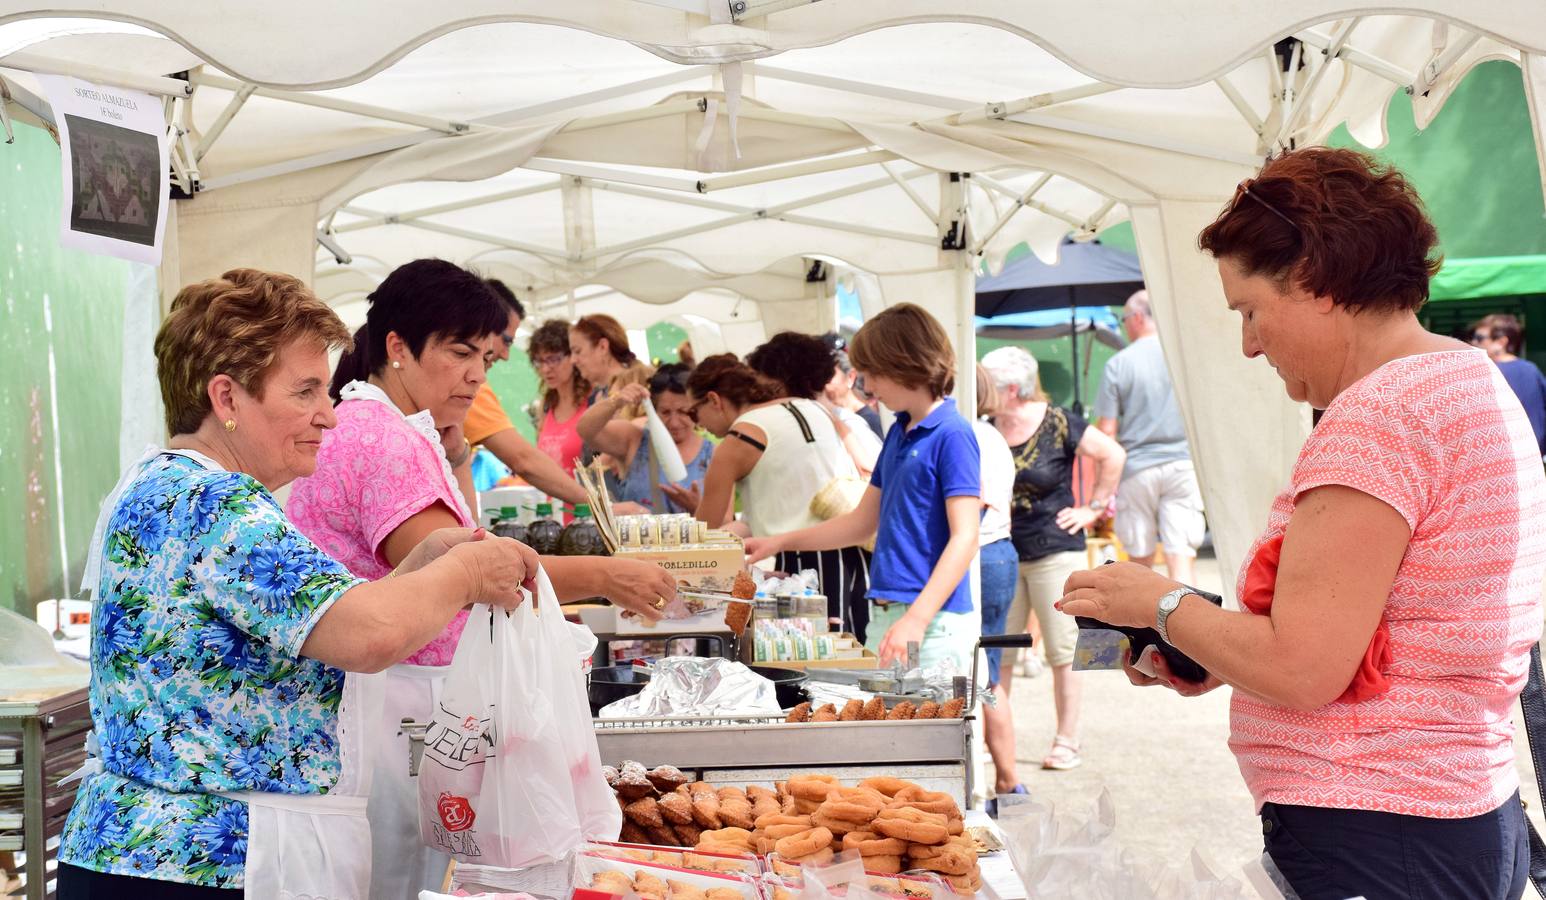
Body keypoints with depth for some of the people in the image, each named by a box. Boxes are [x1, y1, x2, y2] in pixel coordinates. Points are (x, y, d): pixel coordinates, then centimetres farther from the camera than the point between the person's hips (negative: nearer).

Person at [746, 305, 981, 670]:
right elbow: (863, 522, 23)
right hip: (884, 613, 8)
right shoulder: (898, 433, 15)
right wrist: (780, 542, 20)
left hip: (934, 621, -8)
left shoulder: (952, 436, -11)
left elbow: (965, 538, -17)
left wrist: (916, 620, -25)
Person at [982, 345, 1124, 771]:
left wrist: (1093, 508, -3)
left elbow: (1112, 455, -3)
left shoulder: (1057, 424, -9)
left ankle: (1067, 743, 11)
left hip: (1056, 552, -4)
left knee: (1062, 652, 1)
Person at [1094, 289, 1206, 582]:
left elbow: (1106, 431, -3)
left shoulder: (1119, 364, -2)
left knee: (1140, 561, 12)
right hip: (1183, 465, 1)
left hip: (1136, 469, -1)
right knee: (1182, 560, -4)